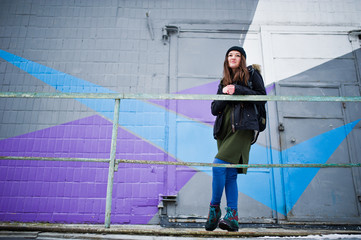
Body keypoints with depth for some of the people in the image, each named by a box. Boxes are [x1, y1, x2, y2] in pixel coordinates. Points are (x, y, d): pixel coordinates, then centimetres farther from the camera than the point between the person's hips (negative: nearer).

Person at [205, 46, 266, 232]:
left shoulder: (252, 74, 11)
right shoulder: (224, 82, 23)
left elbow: (262, 97, 0)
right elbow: (214, 109, 14)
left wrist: (238, 90, -8)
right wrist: (225, 94, -3)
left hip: (243, 127, -5)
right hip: (225, 129, 6)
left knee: (219, 165, -18)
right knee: (230, 174, 1)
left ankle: (214, 209, -4)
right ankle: (232, 218, 5)